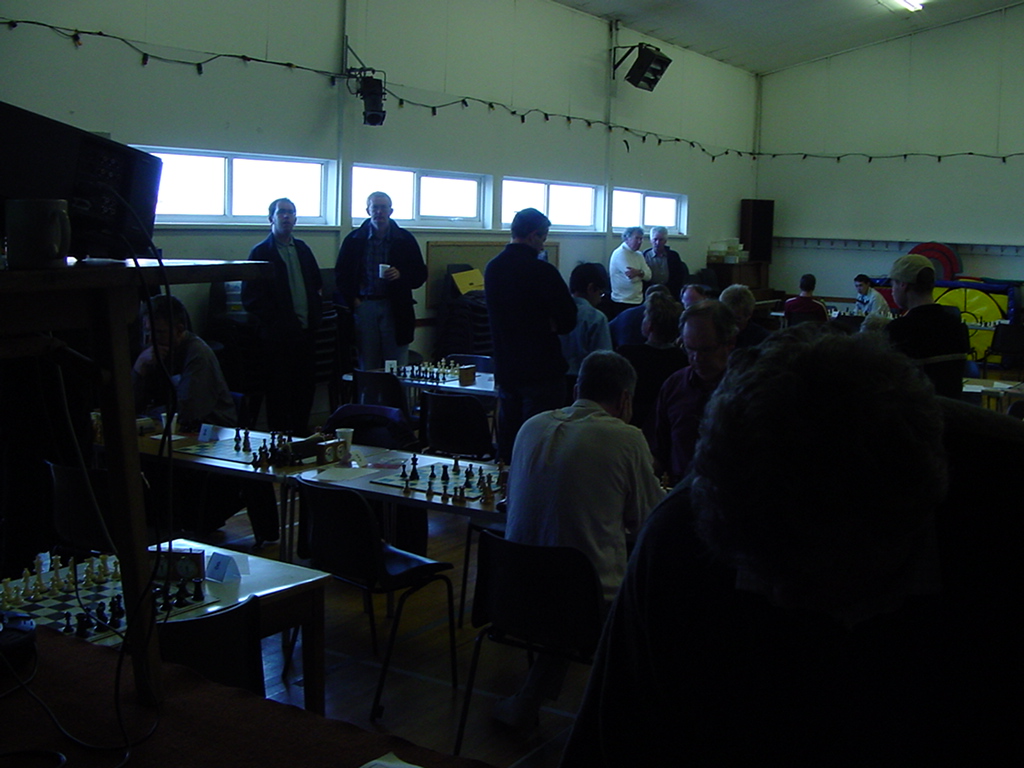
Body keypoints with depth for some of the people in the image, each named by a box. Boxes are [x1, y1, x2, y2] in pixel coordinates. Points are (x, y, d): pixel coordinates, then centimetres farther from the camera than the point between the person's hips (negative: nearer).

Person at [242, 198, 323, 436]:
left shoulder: (302, 249, 15)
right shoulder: (261, 253, -4)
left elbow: (317, 284, 23)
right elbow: (251, 297, -9)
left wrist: (315, 316, 9)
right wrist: (275, 322, -11)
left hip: (304, 333, 6)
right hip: (278, 336, -6)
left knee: (306, 389, 9)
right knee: (279, 393, 0)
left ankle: (301, 436, 22)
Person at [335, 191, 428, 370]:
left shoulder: (405, 240, 6)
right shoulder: (353, 240, 7)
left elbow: (421, 274, 7)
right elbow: (341, 275, 10)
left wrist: (401, 275, -11)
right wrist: (351, 300, -4)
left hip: (395, 308, 0)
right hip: (363, 307, 1)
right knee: (367, 367, 4)